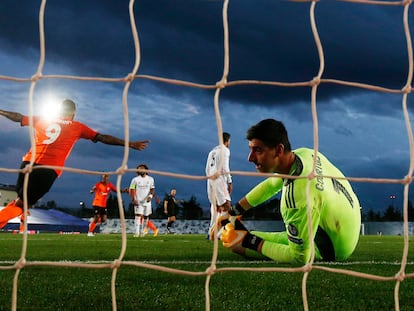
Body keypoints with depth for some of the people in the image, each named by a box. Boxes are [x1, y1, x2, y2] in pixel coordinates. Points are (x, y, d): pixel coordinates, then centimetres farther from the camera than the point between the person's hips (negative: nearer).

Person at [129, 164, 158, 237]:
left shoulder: (150, 179, 4)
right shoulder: (135, 179, -2)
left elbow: (152, 189, 6)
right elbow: (131, 190, -2)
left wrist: (150, 196, -15)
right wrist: (133, 199, -13)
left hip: (147, 201, 2)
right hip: (138, 202, -2)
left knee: (145, 217, 7)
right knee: (138, 216, -13)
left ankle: (142, 231, 22)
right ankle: (137, 233, -14)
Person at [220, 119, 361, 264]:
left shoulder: (297, 194, -38)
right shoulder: (305, 153, -12)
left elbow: (300, 258, -29)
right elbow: (271, 185, 9)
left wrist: (249, 241, -21)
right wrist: (232, 212, 11)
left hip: (331, 250, -8)